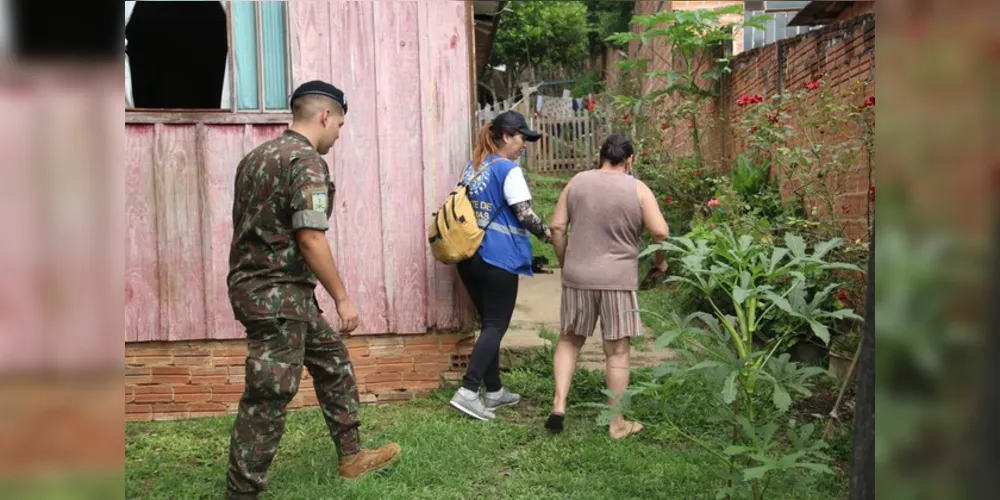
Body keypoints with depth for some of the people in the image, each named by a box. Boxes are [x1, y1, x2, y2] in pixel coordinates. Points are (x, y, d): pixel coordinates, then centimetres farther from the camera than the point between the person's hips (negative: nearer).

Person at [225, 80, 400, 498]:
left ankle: (351, 456, 30)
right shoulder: (306, 160, -15)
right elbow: (309, 238, -22)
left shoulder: (256, 156, 14)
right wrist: (343, 298, -15)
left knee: (332, 362, 19)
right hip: (278, 292, -10)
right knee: (268, 396, -3)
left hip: (256, 284, 10)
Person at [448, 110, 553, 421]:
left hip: (470, 256, 8)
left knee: (488, 322, 15)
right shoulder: (508, 170, -9)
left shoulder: (472, 167, 15)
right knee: (496, 325, -2)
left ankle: (494, 391, 22)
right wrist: (550, 236, 1)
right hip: (497, 257, -8)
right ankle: (468, 392, -10)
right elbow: (525, 215, -13)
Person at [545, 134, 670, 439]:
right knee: (618, 351, 7)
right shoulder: (638, 189, -2)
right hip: (617, 280, -2)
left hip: (577, 276, 3)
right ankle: (617, 423, 15)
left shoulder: (577, 182, 5)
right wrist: (660, 260, 10)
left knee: (569, 340, 19)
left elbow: (557, 227, 3)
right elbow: (660, 233, -9)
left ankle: (558, 406, 11)